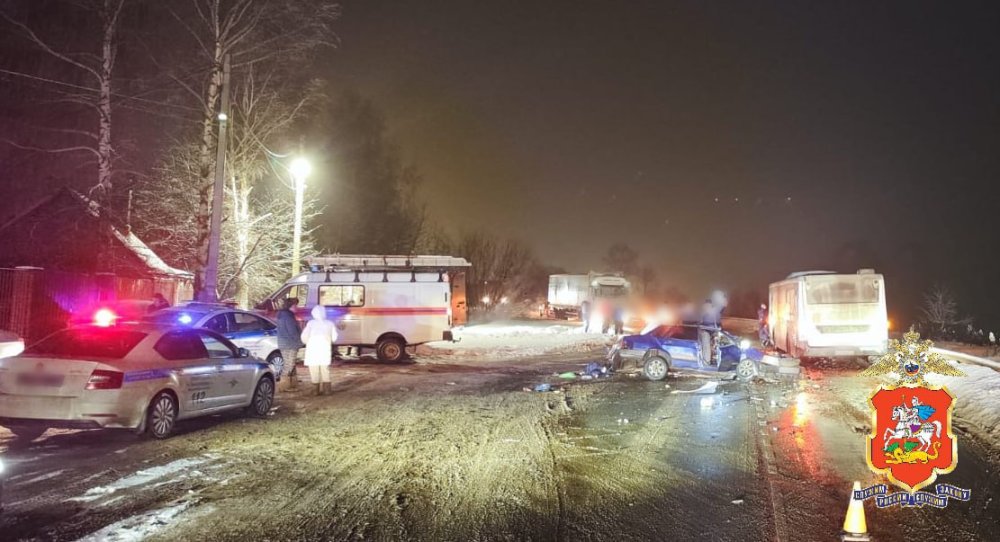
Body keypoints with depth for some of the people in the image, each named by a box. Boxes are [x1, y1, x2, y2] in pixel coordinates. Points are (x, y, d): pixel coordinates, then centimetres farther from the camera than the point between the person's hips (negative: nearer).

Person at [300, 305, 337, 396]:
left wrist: (306, 342, 15)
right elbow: (334, 338, 6)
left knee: (314, 369, 2)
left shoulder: (311, 323, 0)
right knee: (325, 368, 12)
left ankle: (316, 390, 1)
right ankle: (326, 389, 9)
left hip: (313, 348, -3)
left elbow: (304, 336, -6)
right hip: (325, 348, 3)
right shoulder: (329, 323, 7)